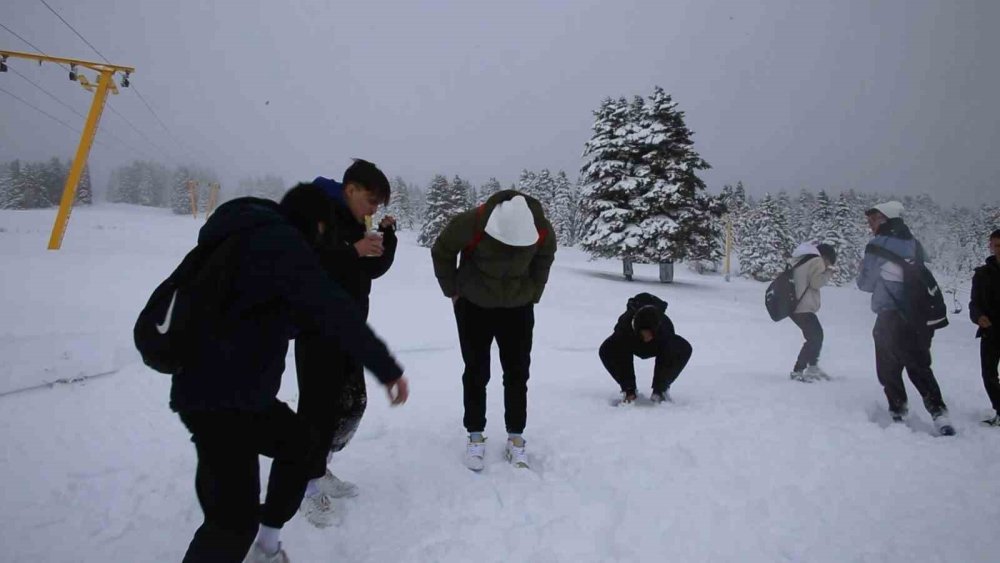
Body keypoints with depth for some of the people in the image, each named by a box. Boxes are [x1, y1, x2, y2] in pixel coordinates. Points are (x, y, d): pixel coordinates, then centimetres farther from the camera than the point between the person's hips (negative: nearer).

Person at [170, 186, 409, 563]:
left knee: (300, 444, 24)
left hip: (241, 390, 11)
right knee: (235, 519, -14)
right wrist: (388, 369, -19)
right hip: (217, 396, -11)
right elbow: (333, 310, -23)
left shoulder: (256, 238, 17)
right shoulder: (280, 241, -15)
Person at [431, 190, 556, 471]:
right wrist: (453, 290, -4)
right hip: (474, 306, -2)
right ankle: (475, 437, 18)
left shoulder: (542, 230, -22)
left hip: (518, 308, 2)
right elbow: (441, 252, -10)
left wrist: (532, 294, 5)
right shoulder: (470, 224, -30)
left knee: (517, 374, 4)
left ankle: (516, 438, 17)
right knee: (476, 373, 4)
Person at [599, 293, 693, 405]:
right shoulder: (624, 324, -40)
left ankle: (661, 389, -8)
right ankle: (629, 391, -9)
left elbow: (665, 362, -31)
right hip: (631, 344, 0)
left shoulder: (666, 326, -39)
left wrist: (659, 387, -30)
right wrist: (629, 390, -31)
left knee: (684, 349, -30)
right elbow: (623, 362, -33)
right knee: (607, 351, -30)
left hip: (659, 345, 0)